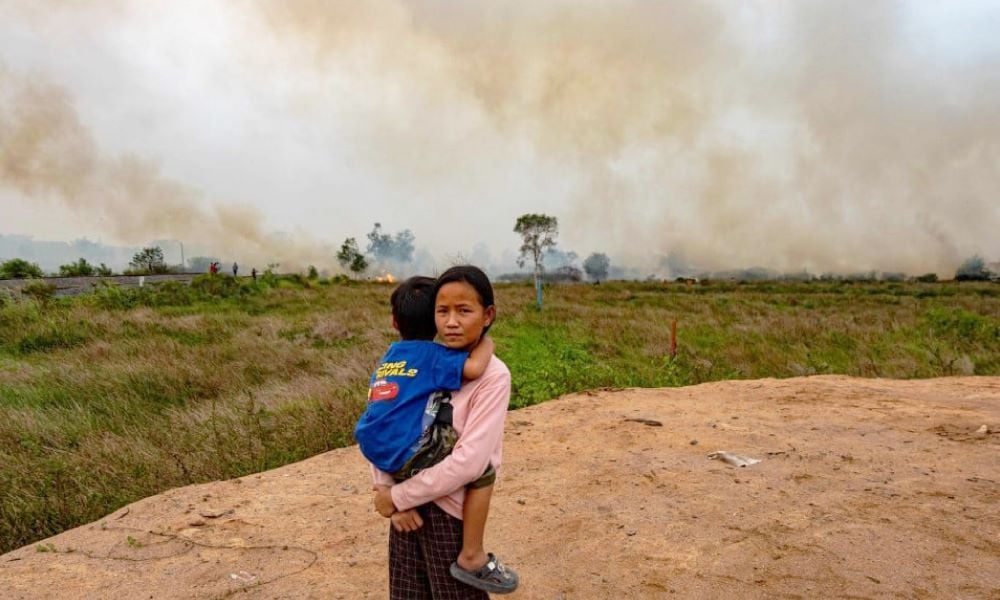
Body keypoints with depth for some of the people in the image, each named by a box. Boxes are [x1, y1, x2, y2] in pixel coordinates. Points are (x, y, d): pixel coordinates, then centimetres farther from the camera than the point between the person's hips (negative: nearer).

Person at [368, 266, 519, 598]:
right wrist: (386, 490, -12)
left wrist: (398, 496, -14)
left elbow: (468, 461, -21)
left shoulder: (492, 376, -16)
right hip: (408, 501, 4)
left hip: (448, 507, -4)